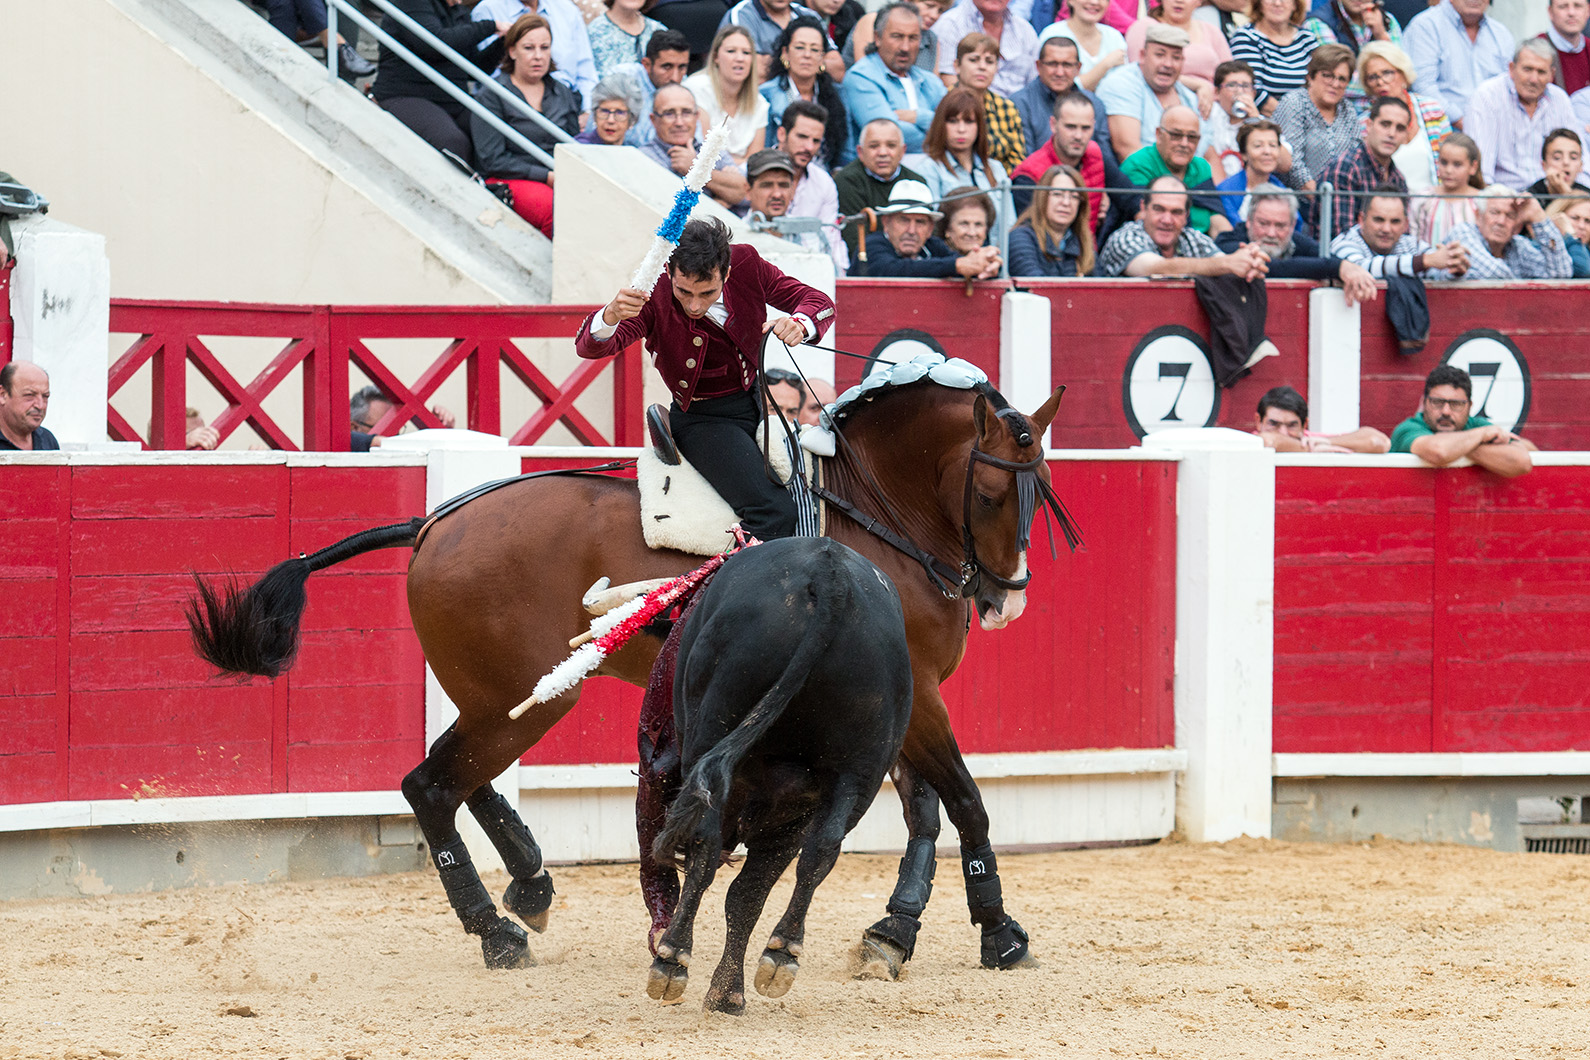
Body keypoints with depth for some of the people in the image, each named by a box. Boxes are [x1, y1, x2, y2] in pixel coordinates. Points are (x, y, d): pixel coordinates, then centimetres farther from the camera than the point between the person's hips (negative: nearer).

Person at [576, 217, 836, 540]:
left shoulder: (745, 264, -12)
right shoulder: (654, 296, -20)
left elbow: (817, 301, -3)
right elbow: (589, 347, -31)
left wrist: (799, 325, -27)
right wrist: (611, 316, -54)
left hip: (755, 402, 5)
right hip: (703, 419, -5)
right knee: (775, 511, -23)